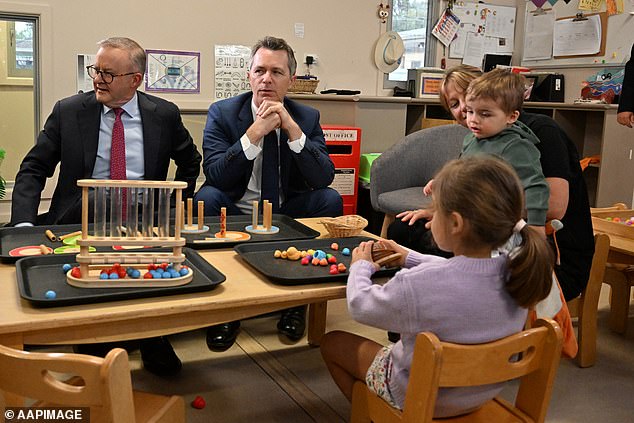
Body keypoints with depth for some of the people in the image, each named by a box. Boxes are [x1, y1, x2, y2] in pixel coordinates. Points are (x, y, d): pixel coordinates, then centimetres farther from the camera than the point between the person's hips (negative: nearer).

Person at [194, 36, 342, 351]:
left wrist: (293, 130, -22)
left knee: (330, 199, -23)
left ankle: (296, 302, -9)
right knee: (206, 197, -31)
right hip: (235, 214, -1)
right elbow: (214, 175, -16)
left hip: (287, 214, 2)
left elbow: (324, 178, -11)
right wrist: (254, 133, -25)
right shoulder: (222, 112, -3)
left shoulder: (307, 117, 2)